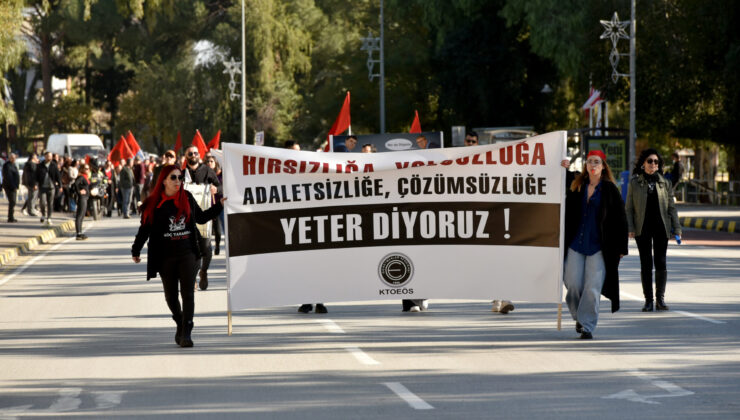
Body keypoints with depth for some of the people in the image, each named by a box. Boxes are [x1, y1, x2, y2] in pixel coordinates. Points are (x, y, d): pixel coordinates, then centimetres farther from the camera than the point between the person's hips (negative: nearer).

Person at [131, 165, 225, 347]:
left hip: (187, 254, 0)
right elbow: (145, 229, 3)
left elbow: (201, 218, 22)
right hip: (165, 256, 0)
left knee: (187, 293, -10)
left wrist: (220, 205, 18)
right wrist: (136, 251, -3)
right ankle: (180, 324, 34)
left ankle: (186, 333, -11)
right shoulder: (153, 204, -1)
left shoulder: (187, 198, 6)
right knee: (171, 296, 9)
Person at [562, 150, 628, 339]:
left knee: (592, 288, -8)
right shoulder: (576, 187, 9)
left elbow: (620, 220, 0)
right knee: (574, 284, 0)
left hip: (598, 246, -3)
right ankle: (579, 317, 23)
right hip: (576, 244, 3)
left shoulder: (610, 190, 0)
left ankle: (587, 326, -1)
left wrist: (621, 248, -4)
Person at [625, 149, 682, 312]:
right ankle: (648, 300, 6)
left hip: (661, 228, 1)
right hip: (642, 228, -1)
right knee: (646, 264, 1)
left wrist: (677, 228, 2)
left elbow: (671, 208, 9)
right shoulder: (634, 183, 4)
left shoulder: (664, 183, 8)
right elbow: (629, 208, 3)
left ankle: (660, 298, 1)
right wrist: (630, 228, -7)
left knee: (660, 263, -4)